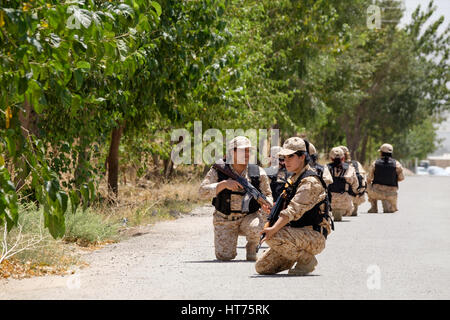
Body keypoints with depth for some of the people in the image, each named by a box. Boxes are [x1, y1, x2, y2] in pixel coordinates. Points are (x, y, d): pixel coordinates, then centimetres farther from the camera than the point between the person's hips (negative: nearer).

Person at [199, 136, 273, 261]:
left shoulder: (258, 172, -4)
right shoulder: (218, 171, -7)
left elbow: (267, 194, 5)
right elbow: (203, 191, -16)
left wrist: (267, 204, -19)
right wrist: (224, 184, -29)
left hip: (249, 217, 0)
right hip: (225, 220, 0)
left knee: (257, 228, -35)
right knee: (224, 256, -12)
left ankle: (252, 247, 2)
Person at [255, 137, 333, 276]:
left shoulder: (310, 181, -15)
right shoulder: (294, 179, 17)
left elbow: (294, 210, -28)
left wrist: (273, 229, -38)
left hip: (315, 238, -9)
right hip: (300, 235, 9)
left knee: (274, 237, -32)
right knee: (262, 267, -1)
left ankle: (307, 260, -11)